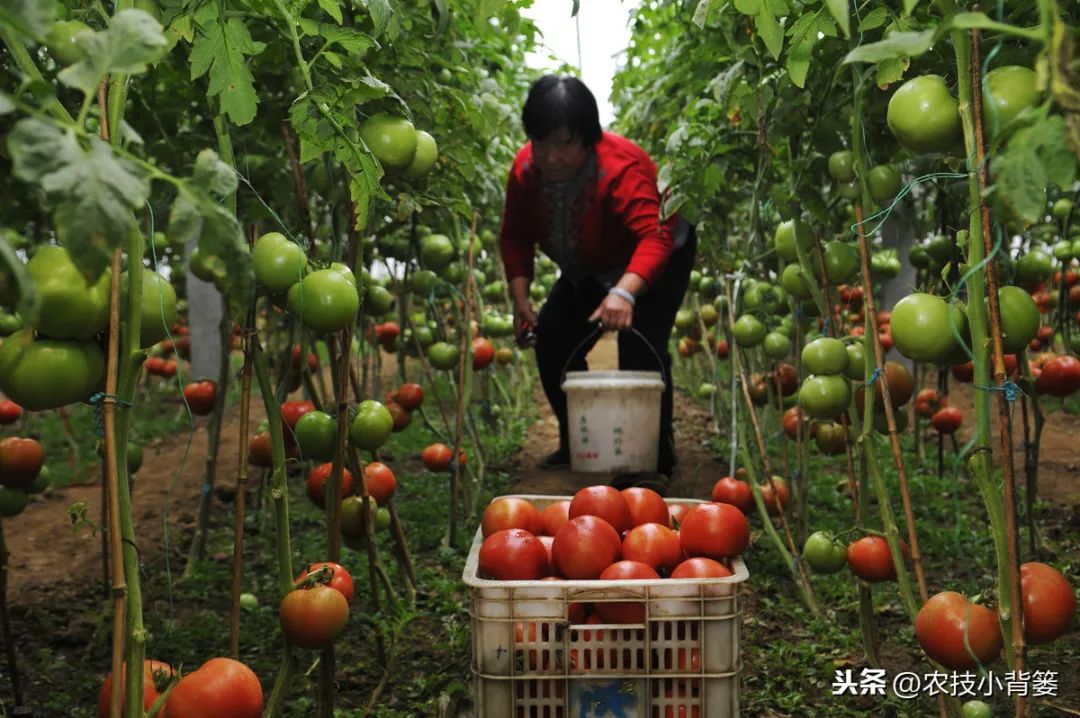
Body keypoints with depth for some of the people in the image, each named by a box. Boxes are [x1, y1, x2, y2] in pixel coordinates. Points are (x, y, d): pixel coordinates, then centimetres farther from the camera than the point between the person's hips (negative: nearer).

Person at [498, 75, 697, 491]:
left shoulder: (620, 168, -37)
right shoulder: (526, 169, -18)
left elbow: (655, 236, -49)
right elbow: (516, 236, -6)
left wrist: (625, 291, -65)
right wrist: (520, 296, -17)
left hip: (654, 262, -6)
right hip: (589, 271, 7)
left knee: (641, 345, -24)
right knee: (552, 342, -1)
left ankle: (655, 460, -12)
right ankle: (576, 444, 18)